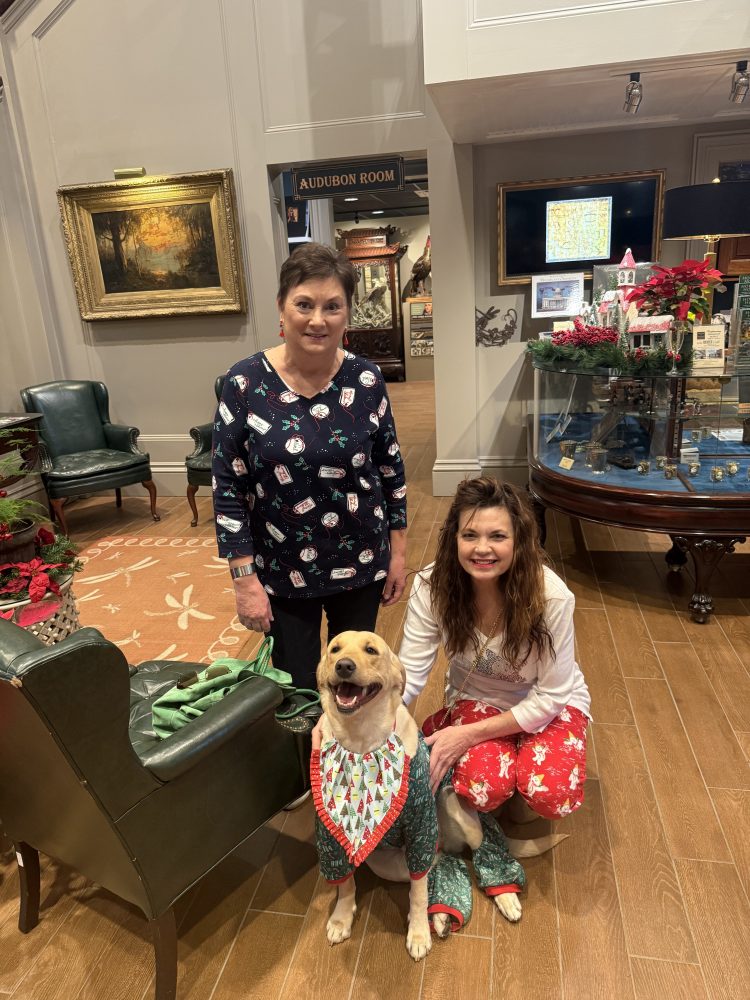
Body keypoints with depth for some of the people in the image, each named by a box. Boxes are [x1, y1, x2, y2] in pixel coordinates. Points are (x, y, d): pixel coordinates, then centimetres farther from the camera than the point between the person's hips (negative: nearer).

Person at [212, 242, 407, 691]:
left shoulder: (366, 379, -7)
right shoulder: (245, 382, -13)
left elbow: (391, 469, 2)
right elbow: (228, 487, -9)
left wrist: (399, 553, 4)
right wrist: (245, 579, -9)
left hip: (361, 565, 2)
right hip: (281, 573, -1)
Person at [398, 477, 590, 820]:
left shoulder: (551, 596, -30)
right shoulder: (432, 586, -25)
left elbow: (550, 696, -20)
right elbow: (409, 673, -23)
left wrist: (468, 734, -25)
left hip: (548, 702, 0)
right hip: (475, 699, 1)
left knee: (551, 795, -25)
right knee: (484, 787, -26)